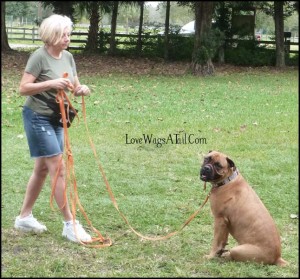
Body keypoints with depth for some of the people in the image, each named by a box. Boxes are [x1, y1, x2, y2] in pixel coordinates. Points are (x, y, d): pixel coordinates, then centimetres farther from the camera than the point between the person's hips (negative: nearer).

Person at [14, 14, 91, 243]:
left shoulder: (68, 57, 5)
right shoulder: (39, 56, -16)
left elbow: (75, 86, 11)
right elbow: (23, 88, -19)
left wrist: (82, 89, -12)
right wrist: (51, 83, -29)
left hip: (56, 119, 8)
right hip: (38, 118, -8)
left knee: (42, 169, 13)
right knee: (58, 169, -9)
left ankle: (24, 217, 26)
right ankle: (70, 224, -4)